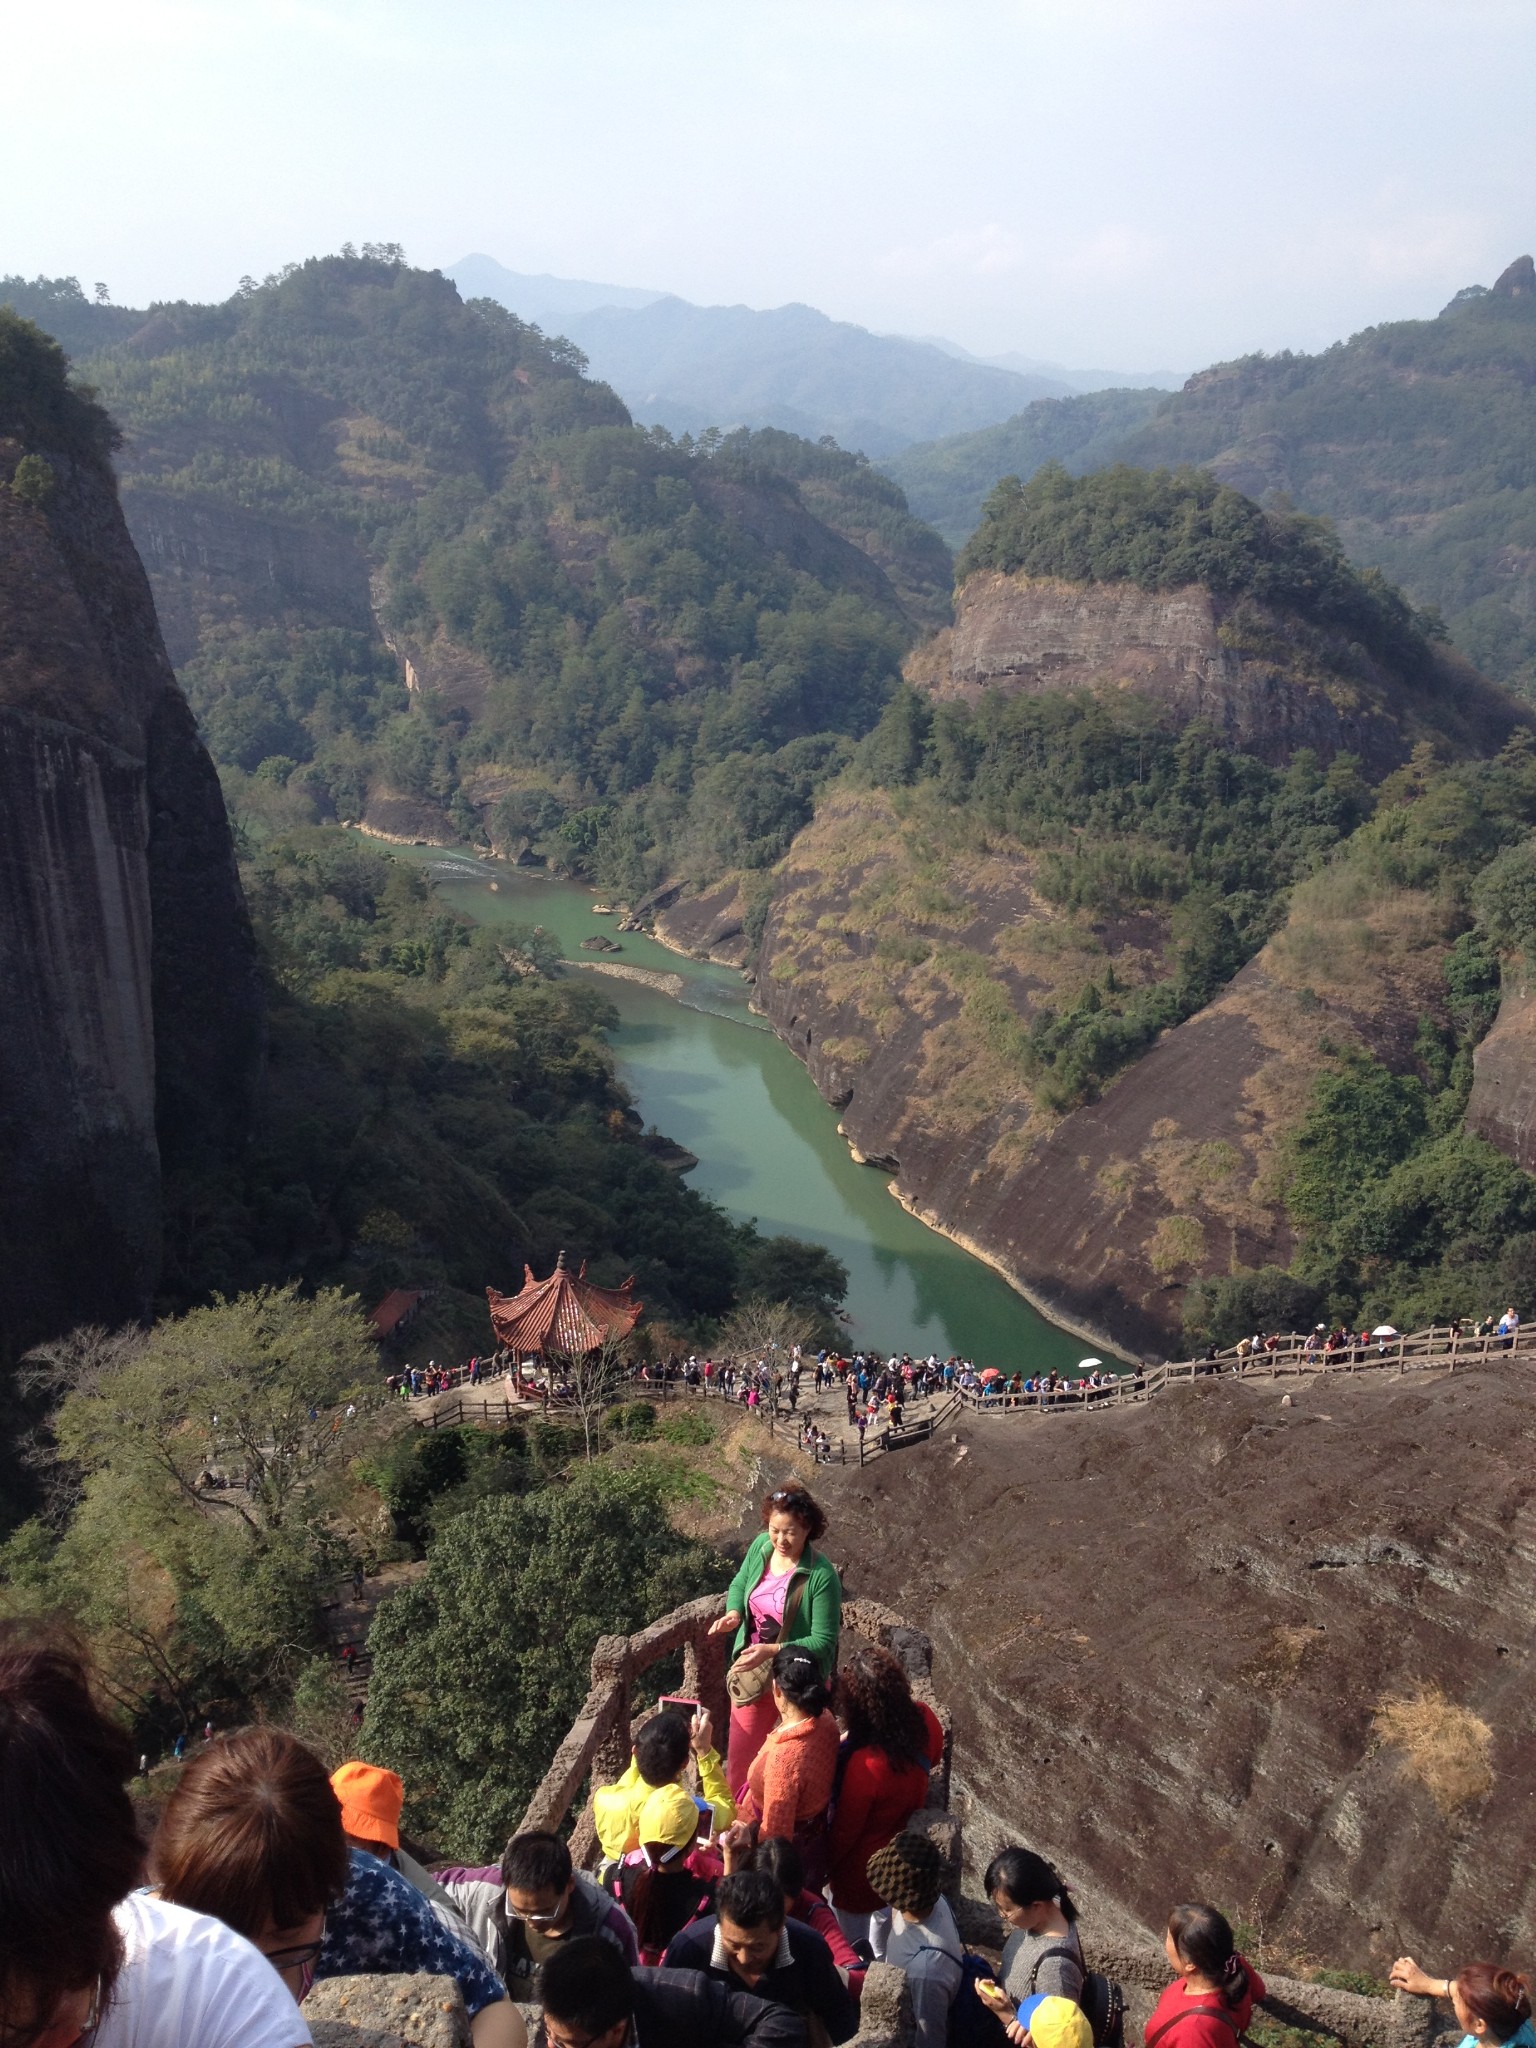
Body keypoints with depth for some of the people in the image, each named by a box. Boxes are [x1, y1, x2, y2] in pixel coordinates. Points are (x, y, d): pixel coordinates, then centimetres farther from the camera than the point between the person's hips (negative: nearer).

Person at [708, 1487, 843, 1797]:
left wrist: (771, 1651, -32)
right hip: (751, 1668, 5)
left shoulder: (821, 1575, -25)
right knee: (740, 1751, 17)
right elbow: (739, 1584, 10)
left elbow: (823, 1642, -23)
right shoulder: (760, 1547, -9)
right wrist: (733, 1613, -11)